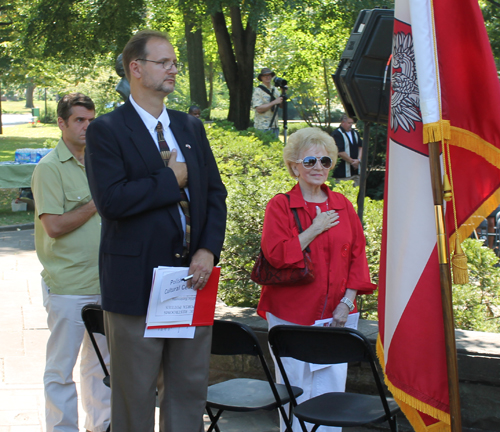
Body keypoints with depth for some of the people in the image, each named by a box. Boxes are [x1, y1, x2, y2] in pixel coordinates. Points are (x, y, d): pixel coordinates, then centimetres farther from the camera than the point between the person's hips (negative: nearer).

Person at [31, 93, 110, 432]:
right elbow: (54, 226, -17)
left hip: (103, 282, 7)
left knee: (102, 359, 16)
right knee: (62, 366, 4)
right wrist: (97, 203, -10)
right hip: (67, 286, -6)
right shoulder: (49, 168, -8)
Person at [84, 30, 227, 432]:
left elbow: (215, 194, 10)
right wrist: (171, 180, -11)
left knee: (190, 391, 13)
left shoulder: (191, 127, 13)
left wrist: (209, 250, -5)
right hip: (137, 283, -5)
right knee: (135, 395, 6)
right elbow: (111, 200, -19)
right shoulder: (106, 130, -6)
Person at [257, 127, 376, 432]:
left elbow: (357, 254, 8)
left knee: (332, 391, 4)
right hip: (292, 316, -3)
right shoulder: (281, 205, -2)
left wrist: (347, 301, -2)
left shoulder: (342, 205, 10)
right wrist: (315, 229, -14)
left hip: (336, 316, 3)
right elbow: (275, 254, -15)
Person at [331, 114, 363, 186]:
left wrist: (358, 160, -6)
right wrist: (352, 161, -9)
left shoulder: (355, 133, 16)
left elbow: (361, 147, 13)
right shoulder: (337, 134, -10)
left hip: (356, 170, 7)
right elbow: (340, 152, -16)